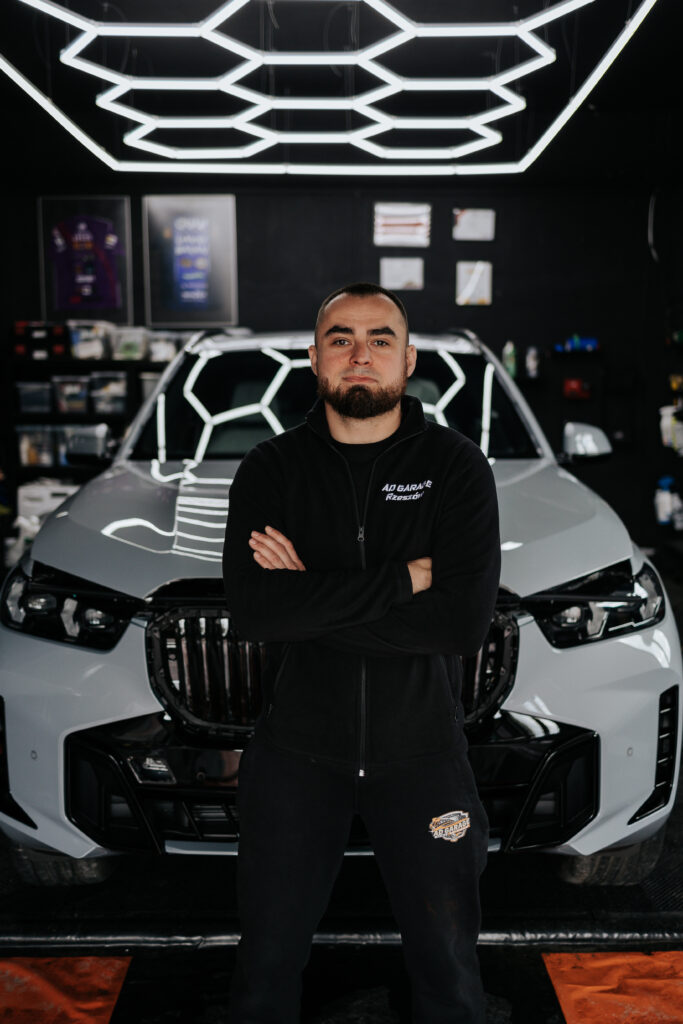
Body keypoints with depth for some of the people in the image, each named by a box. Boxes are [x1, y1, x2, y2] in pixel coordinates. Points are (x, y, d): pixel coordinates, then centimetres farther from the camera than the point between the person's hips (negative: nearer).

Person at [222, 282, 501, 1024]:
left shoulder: (456, 466, -7)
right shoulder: (270, 470, -3)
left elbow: (465, 623, -19)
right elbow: (250, 611, -18)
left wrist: (310, 597, -19)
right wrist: (401, 578, -21)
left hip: (421, 752, 0)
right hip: (296, 748, 1)